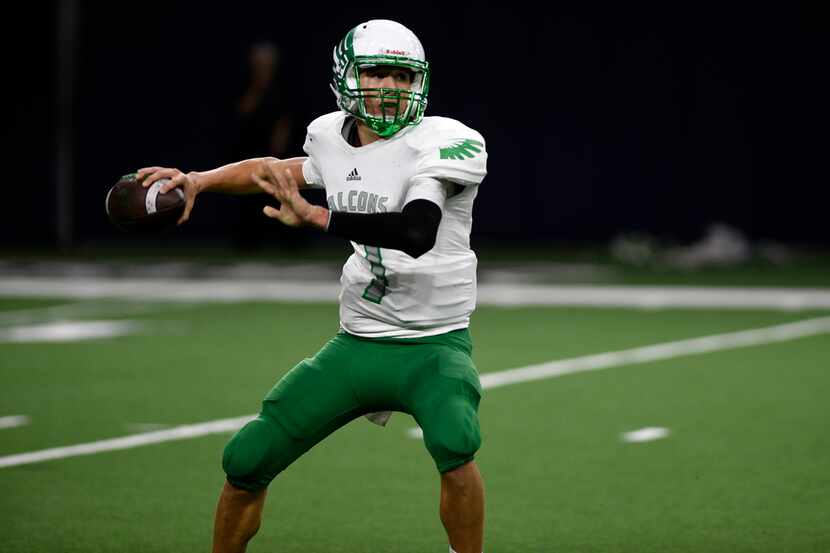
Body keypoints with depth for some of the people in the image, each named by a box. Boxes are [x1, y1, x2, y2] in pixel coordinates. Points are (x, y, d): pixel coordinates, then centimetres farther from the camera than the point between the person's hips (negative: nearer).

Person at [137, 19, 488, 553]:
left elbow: (416, 233, -33)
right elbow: (293, 170, 25)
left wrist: (313, 216, -34)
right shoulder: (333, 135, 1)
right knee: (246, 462, 3)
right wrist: (199, 180, 14)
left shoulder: (441, 144, -17)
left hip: (434, 345, -5)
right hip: (357, 344, 5)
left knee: (454, 443, -35)